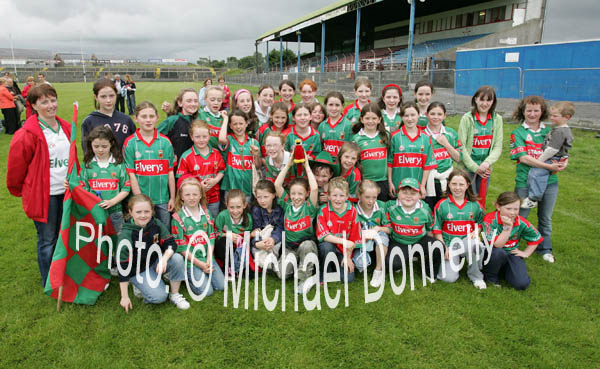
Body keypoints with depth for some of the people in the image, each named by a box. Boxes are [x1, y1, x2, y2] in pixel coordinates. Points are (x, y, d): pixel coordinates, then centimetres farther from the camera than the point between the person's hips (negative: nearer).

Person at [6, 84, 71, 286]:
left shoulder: (66, 128, 5)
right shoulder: (27, 134, -16)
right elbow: (15, 167, -6)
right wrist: (18, 190, 7)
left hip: (66, 191, 6)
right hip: (43, 194, -6)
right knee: (47, 240, 7)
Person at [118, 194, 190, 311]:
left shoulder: (156, 224, -11)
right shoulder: (126, 235, -23)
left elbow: (171, 243, -11)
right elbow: (123, 267, -20)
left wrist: (164, 259, -34)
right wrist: (124, 297, -17)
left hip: (156, 262, 4)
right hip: (139, 271, -4)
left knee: (177, 258, -25)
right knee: (159, 297, -23)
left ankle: (174, 295, -6)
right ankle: (140, 286, 10)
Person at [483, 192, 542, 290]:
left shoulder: (522, 223, -9)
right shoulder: (490, 219, -21)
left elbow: (536, 238, 11)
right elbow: (497, 245, -28)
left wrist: (526, 253, 4)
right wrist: (508, 227, -33)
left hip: (512, 253, 3)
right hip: (492, 254, -3)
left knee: (522, 284, -19)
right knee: (498, 252, -40)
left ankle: (504, 271, 15)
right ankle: (490, 276, -9)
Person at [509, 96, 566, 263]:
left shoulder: (549, 131, 10)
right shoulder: (518, 133, -2)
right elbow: (524, 158, -13)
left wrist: (564, 163, -12)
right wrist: (549, 166, -20)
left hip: (549, 181, 4)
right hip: (525, 182, -3)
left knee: (546, 218, 17)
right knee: (519, 217, 6)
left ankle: (544, 248, 35)